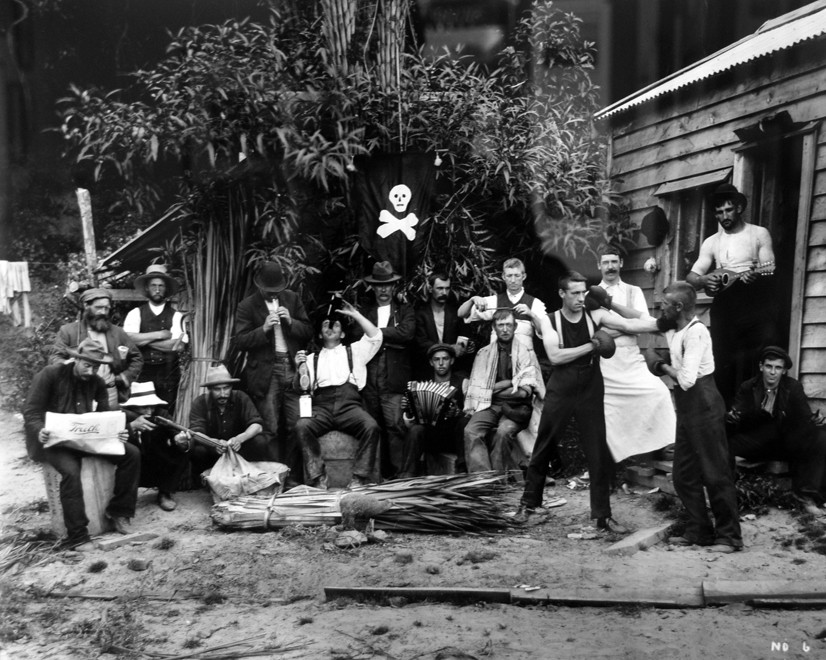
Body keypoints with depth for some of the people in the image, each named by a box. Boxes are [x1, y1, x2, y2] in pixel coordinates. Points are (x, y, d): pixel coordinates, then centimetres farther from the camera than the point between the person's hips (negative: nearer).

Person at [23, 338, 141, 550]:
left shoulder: (98, 383, 5)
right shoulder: (50, 374, -10)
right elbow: (31, 412, -11)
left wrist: (115, 433, -18)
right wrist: (40, 431, -32)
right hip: (54, 439, -5)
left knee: (132, 454, -12)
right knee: (71, 471, -35)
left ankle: (118, 511, 0)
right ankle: (77, 536, -23)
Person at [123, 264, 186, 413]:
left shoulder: (176, 315, 4)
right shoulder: (136, 313, 6)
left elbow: (178, 346, -9)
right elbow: (129, 339, -10)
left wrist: (144, 340, -6)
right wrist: (159, 335, -10)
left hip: (168, 374, 0)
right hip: (141, 372, 0)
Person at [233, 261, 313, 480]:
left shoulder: (293, 298, 11)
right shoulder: (247, 305, 1)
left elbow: (308, 332, 9)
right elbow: (240, 342, -5)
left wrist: (291, 322, -9)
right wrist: (264, 328, -18)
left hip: (293, 369, 3)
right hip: (265, 373, -3)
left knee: (295, 427, 2)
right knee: (271, 430, 0)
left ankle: (293, 477, 11)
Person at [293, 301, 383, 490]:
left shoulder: (354, 350, 25)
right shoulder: (312, 358, 26)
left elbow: (375, 336, 9)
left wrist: (355, 314, 14)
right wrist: (300, 369, -5)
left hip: (350, 405, 0)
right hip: (321, 406, 1)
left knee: (371, 427, -31)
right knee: (302, 426, -32)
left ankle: (359, 478, -26)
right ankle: (317, 479, -28)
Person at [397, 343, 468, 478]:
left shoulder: (462, 383, 5)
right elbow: (410, 424, 6)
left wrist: (457, 413, -28)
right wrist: (407, 412, -16)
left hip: (456, 438, -1)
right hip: (430, 438, 1)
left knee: (464, 420, -30)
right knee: (415, 430, -28)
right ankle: (406, 477, -28)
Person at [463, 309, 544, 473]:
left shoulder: (526, 352, 6)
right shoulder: (483, 353, 15)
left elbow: (525, 391, -3)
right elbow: (476, 387, 8)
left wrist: (496, 388, -1)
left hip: (516, 407, -2)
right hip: (489, 405, 3)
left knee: (504, 431, -33)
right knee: (471, 431, -27)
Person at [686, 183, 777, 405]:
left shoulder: (759, 233, 7)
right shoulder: (711, 242, 14)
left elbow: (770, 270, 0)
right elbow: (691, 277, 7)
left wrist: (755, 275, -23)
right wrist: (704, 280, -16)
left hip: (755, 304, -3)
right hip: (724, 307, 3)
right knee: (724, 365, 1)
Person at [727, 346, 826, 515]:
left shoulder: (794, 387, 0)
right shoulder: (747, 388, -1)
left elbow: (805, 419, -4)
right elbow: (735, 421, -7)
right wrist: (731, 419, -30)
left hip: (787, 442, 1)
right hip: (755, 442, 0)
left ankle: (807, 497, -20)